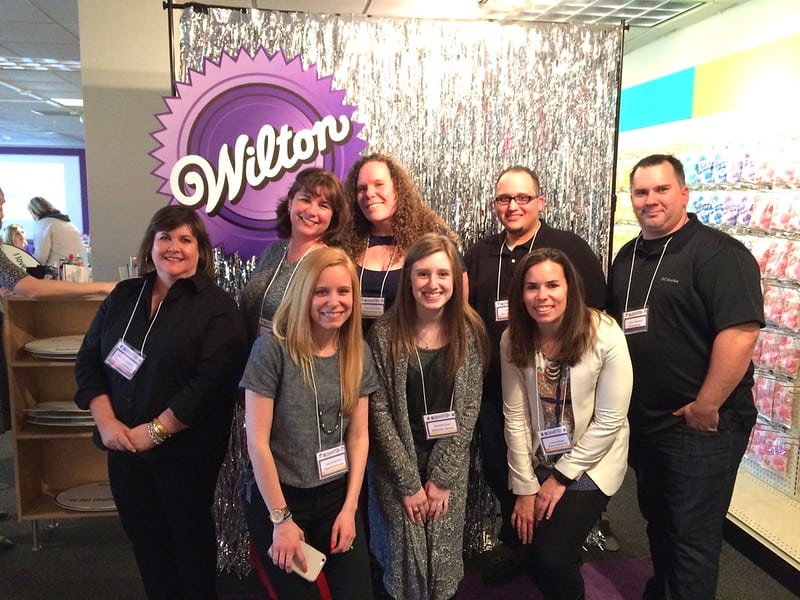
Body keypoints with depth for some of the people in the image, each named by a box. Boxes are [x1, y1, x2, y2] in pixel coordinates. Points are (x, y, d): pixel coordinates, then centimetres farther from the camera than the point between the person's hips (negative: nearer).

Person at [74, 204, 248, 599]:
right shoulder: (123, 296, 6)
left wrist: (153, 432, -19)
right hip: (124, 447, 5)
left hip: (186, 452, -4)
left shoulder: (217, 307, -10)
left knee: (189, 539, 13)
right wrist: (106, 421, -8)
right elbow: (88, 361, 6)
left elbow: (211, 383, -19)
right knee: (143, 538, 17)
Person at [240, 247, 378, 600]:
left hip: (337, 495, 4)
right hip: (276, 497, -3)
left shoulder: (357, 352, -2)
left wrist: (350, 507, -3)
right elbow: (257, 442, -15)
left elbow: (359, 435, 2)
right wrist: (281, 518, -12)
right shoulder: (273, 349, -17)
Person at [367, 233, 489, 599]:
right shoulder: (385, 334, -12)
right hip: (396, 469, -1)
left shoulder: (470, 332, -6)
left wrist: (441, 477, -9)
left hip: (450, 468, 2)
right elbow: (379, 413, -11)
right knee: (403, 561, 8)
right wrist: (409, 482, -11)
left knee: (444, 562, 11)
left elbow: (469, 409, -5)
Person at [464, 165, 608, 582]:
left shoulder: (569, 248, -6)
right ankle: (512, 543, 39)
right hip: (494, 388, 5)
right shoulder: (479, 254, 8)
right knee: (497, 471, 16)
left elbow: (595, 313, -9)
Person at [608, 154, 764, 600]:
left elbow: (740, 332, -24)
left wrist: (705, 407, -22)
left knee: (693, 537, 6)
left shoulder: (718, 253, -15)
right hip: (643, 421, 8)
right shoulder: (628, 257, 10)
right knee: (657, 520, 24)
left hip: (701, 425, -7)